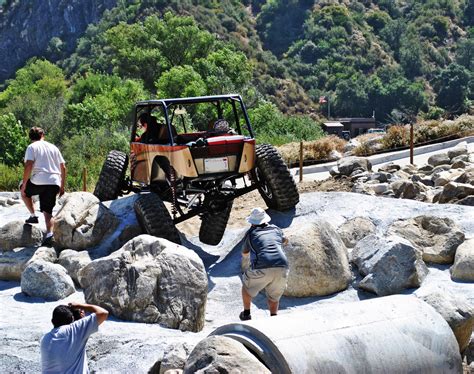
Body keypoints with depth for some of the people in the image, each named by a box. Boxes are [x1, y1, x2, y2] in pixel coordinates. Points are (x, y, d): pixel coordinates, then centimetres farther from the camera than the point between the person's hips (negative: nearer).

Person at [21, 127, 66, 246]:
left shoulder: (32, 147, 4)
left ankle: (33, 216, 18)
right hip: (54, 183, 4)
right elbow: (63, 167, 17)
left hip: (38, 181, -4)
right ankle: (49, 234, -13)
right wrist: (62, 186, 23)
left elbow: (29, 166, -10)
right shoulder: (53, 147, 19)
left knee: (24, 192, 28)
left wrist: (24, 184, -5)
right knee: (48, 212, 7)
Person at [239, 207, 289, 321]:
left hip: (262, 269, -2)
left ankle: (246, 314, 35)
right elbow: (285, 240, 47)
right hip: (281, 268, 2)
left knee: (247, 285, 28)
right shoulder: (275, 229, 23)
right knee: (274, 296, 27)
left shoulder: (251, 233, 17)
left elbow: (245, 253, 33)